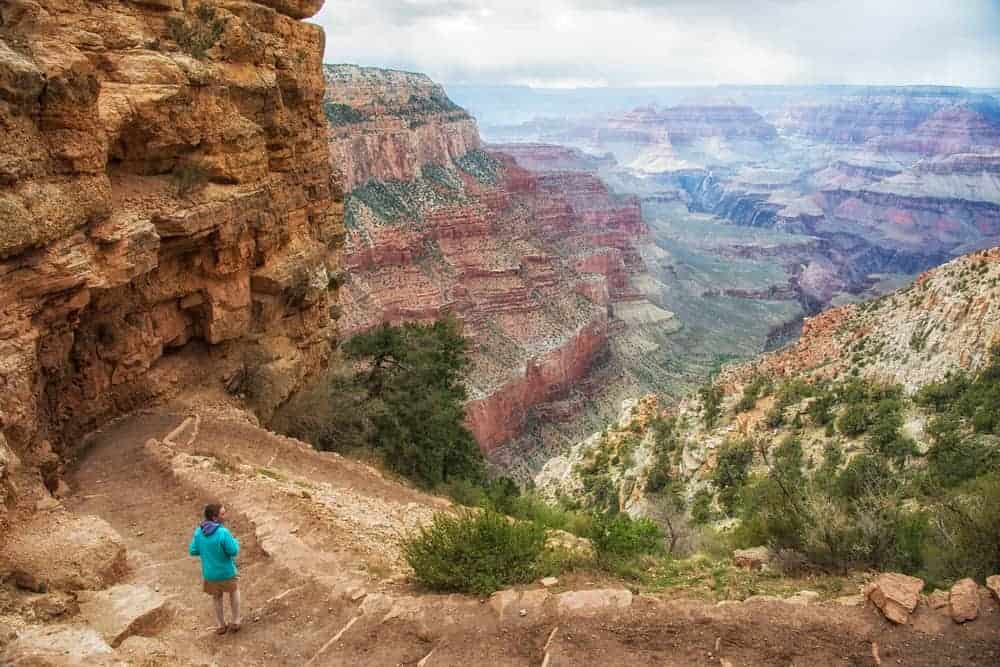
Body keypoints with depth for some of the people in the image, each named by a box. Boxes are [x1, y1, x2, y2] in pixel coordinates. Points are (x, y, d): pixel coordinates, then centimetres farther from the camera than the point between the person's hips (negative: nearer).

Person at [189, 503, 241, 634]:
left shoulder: (199, 531, -14)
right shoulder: (223, 532, -29)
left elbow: (193, 551, -5)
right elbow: (233, 551, -21)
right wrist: (235, 542, 0)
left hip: (209, 573, 4)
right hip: (226, 572, -4)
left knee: (217, 598, 27)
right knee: (234, 591, 26)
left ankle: (222, 626, 40)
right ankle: (235, 622, 31)